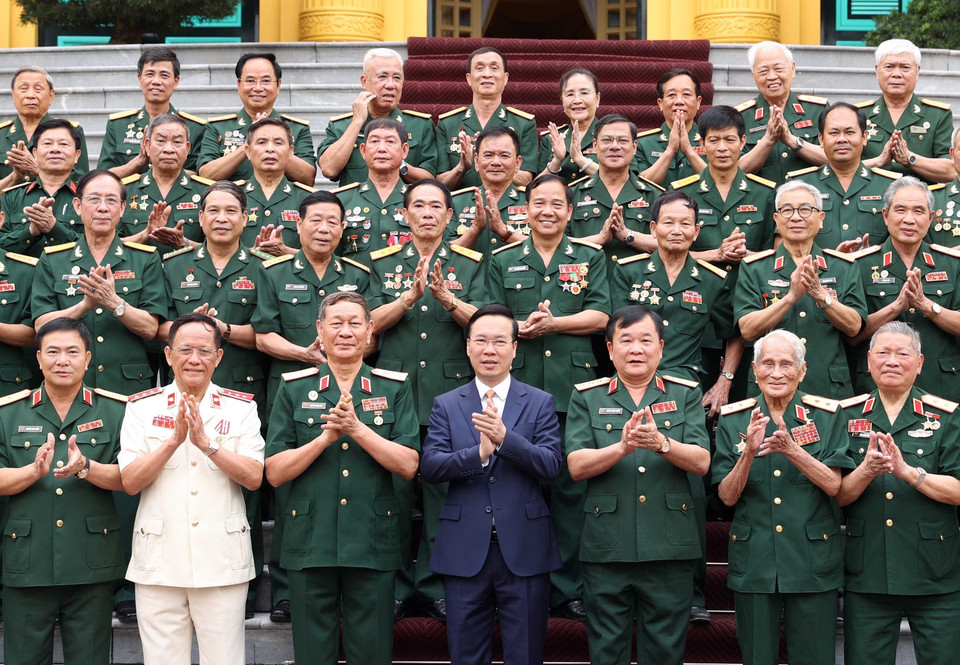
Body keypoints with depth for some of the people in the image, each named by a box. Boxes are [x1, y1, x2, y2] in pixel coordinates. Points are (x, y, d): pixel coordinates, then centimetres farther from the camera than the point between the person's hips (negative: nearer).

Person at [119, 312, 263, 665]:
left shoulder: (241, 407, 6)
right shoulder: (142, 407, 6)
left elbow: (254, 478, -5)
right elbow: (130, 482, -3)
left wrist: (205, 441, -16)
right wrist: (175, 439, -15)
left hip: (222, 564, 0)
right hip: (159, 563, 0)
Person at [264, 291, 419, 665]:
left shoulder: (394, 388, 7)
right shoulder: (294, 389, 6)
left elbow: (408, 466, -4)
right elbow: (275, 472, 0)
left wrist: (357, 428, -15)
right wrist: (326, 437, -13)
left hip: (372, 544, 0)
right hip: (310, 543, 0)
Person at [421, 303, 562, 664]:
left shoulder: (540, 403, 5)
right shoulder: (446, 405, 7)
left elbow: (551, 465, -7)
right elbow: (429, 466, -4)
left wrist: (505, 438, -22)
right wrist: (478, 453, -20)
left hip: (524, 550, -1)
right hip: (465, 550, 1)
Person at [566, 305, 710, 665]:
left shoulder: (686, 394, 8)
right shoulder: (586, 398, 7)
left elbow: (701, 462, -3)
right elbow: (576, 466, -5)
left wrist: (662, 443, -22)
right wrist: (622, 448, -22)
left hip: (670, 549, 0)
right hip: (606, 550, 0)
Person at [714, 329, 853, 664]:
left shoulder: (826, 414, 1)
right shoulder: (734, 419, 3)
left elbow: (834, 486, -8)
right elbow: (727, 496, -3)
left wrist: (791, 450, -23)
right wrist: (749, 453, -20)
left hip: (812, 558, -1)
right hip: (753, 558, 1)